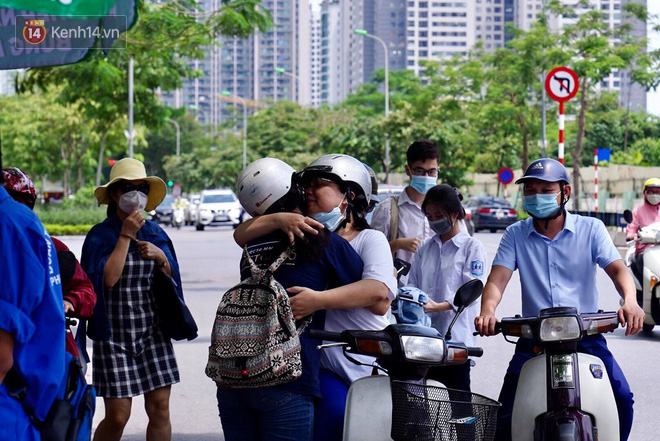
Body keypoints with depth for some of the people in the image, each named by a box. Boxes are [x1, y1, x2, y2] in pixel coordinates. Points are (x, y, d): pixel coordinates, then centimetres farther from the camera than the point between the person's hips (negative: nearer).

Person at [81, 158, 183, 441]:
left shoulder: (155, 234, 10)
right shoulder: (100, 235, -3)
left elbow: (173, 280, 12)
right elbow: (107, 278, -17)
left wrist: (160, 258, -7)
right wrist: (126, 236, -14)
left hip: (153, 334, 4)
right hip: (114, 335, -4)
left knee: (160, 408, -1)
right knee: (117, 415, -5)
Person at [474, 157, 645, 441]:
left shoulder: (590, 229, 5)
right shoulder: (515, 235, 8)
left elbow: (617, 268, -8)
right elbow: (498, 277, -5)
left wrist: (629, 301, -31)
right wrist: (487, 311, -28)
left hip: (585, 335, -1)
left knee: (621, 398, -21)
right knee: (507, 412, -13)